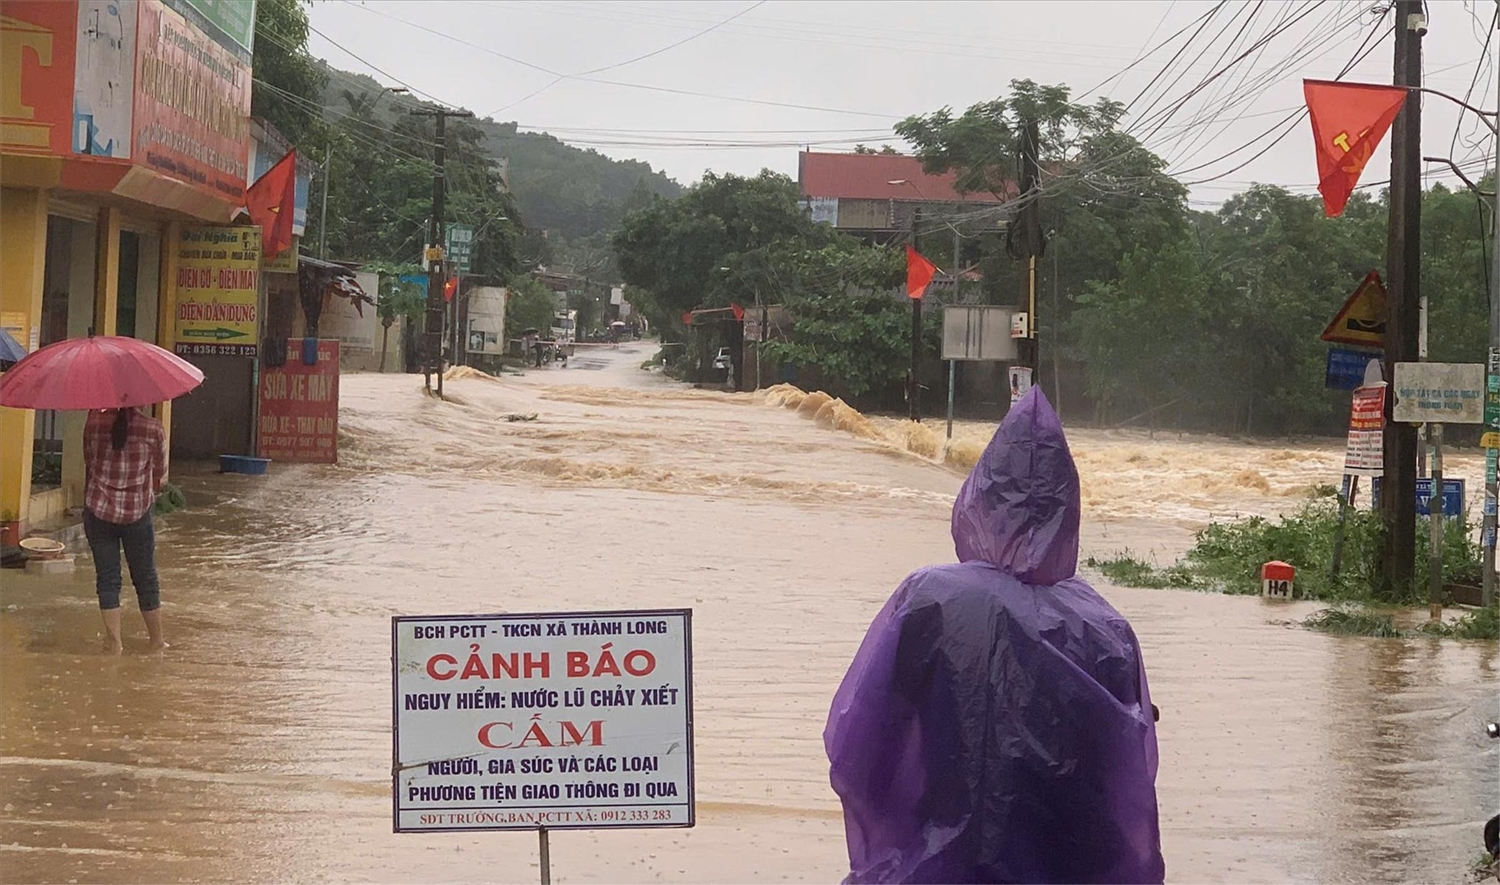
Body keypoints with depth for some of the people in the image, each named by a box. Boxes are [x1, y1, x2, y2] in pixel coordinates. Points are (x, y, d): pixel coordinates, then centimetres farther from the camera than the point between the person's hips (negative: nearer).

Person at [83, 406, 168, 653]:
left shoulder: (95, 423, -7)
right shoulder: (153, 429, -10)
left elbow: (88, 463, 6)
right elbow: (161, 476, 1)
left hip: (99, 512, 1)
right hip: (138, 513, 0)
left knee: (107, 578, 7)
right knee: (145, 577, 12)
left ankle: (114, 641, 6)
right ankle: (157, 640, 21)